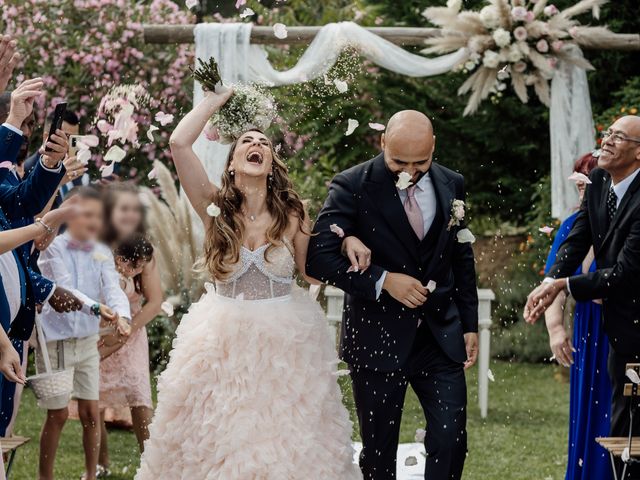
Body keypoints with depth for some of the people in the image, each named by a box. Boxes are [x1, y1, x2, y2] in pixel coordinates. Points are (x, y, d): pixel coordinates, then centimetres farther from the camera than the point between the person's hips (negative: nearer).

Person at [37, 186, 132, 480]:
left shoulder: (102, 253, 2)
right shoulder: (53, 249, -11)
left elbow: (113, 287, -12)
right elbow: (64, 287, -25)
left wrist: (121, 314, -34)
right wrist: (96, 308, -42)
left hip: (88, 341, 4)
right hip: (55, 341, -4)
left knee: (90, 412, 6)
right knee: (58, 415, 1)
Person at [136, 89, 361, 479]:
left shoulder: (292, 214, -4)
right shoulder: (215, 208, -7)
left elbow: (313, 272, 3)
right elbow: (180, 143, -18)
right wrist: (216, 100, -6)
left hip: (286, 344, 0)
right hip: (224, 343, 0)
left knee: (288, 443, 6)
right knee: (220, 441, 6)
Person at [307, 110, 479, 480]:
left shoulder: (451, 185, 5)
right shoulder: (353, 186, -9)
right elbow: (320, 257, -15)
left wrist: (470, 325, 12)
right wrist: (382, 280, -21)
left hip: (442, 336, 3)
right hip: (379, 338, -3)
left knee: (451, 442, -2)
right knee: (379, 450, 6)